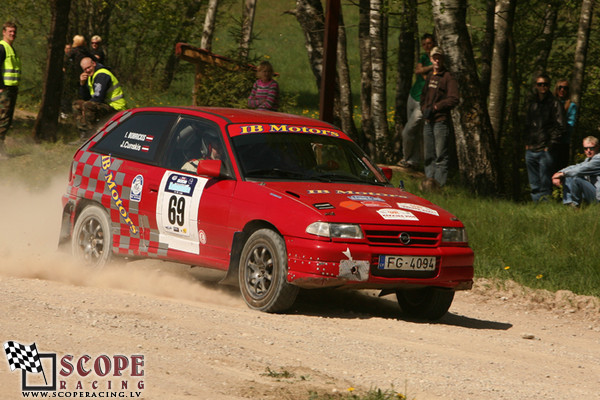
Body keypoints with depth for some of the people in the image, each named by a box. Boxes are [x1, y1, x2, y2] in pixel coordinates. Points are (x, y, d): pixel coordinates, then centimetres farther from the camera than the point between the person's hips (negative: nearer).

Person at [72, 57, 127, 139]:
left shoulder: (102, 75, -19)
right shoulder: (90, 76, 12)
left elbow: (98, 98, -25)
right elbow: (85, 98, 13)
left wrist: (84, 107, -10)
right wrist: (82, 84, -3)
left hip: (115, 108, -10)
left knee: (87, 106, -32)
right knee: (77, 104, 10)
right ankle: (83, 134, -1)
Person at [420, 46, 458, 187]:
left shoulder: (448, 77, -6)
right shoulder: (429, 76, 17)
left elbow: (453, 99, -14)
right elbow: (424, 95, 27)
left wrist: (435, 107, -12)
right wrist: (424, 108, 7)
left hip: (441, 120, -8)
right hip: (428, 121, 8)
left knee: (440, 155, -9)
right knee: (429, 156, 12)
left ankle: (440, 183, -9)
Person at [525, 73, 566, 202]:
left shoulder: (554, 104, -1)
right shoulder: (532, 104, 16)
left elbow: (560, 127, -6)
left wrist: (551, 146, -12)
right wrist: (527, 143, 11)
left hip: (546, 150, -6)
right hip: (531, 151, 6)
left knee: (545, 184, -6)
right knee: (534, 185, 8)